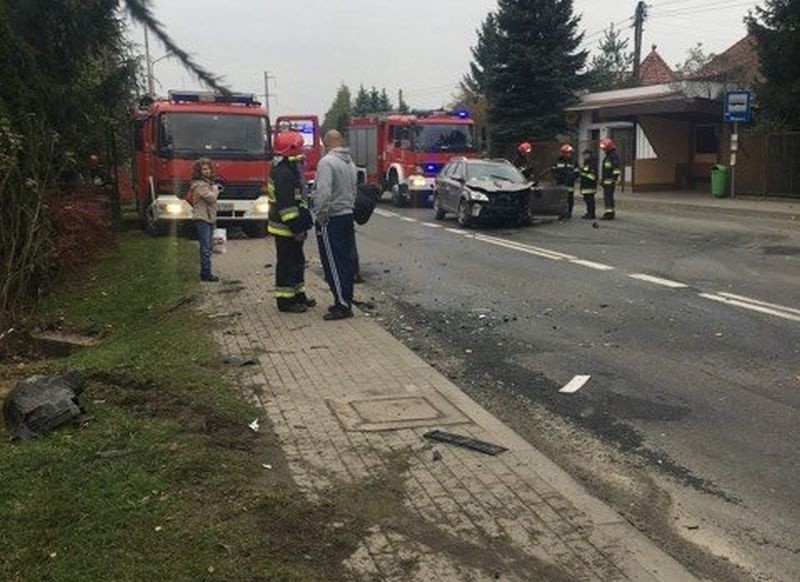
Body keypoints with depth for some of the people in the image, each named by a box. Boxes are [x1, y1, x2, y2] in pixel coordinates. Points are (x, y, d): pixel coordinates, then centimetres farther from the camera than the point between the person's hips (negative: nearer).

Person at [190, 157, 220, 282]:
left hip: (209, 218, 10)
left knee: (208, 247, 13)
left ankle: (205, 272, 20)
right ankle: (206, 274, -9)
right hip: (202, 219, -10)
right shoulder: (200, 185, -14)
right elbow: (211, 197, -20)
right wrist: (215, 189, -4)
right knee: (206, 248, -10)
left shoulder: (207, 182, 18)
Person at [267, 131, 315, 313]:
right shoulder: (282, 172, -19)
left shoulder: (289, 169, 15)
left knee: (297, 262, 18)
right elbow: (286, 204, -25)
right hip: (285, 228, -11)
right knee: (286, 264, -3)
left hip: (292, 227, 11)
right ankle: (285, 300, 5)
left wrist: (302, 226, 20)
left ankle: (298, 294, 29)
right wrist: (297, 228, -24)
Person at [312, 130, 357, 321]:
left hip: (331, 220, -8)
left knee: (333, 263, -3)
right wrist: (348, 208, 17)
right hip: (348, 216, 8)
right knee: (347, 261, 12)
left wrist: (321, 217, -16)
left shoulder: (327, 162, -16)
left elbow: (323, 193, -25)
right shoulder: (350, 163, 10)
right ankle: (345, 300, 21)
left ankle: (342, 305, -2)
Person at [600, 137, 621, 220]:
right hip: (606, 181, 10)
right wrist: (603, 180, 26)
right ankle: (608, 213, 17)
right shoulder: (607, 156, 19)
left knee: (608, 197, -12)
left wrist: (614, 180, -23)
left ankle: (609, 214, -12)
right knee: (607, 197, 12)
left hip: (610, 181, -10)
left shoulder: (613, 156, -12)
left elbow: (616, 170, -19)